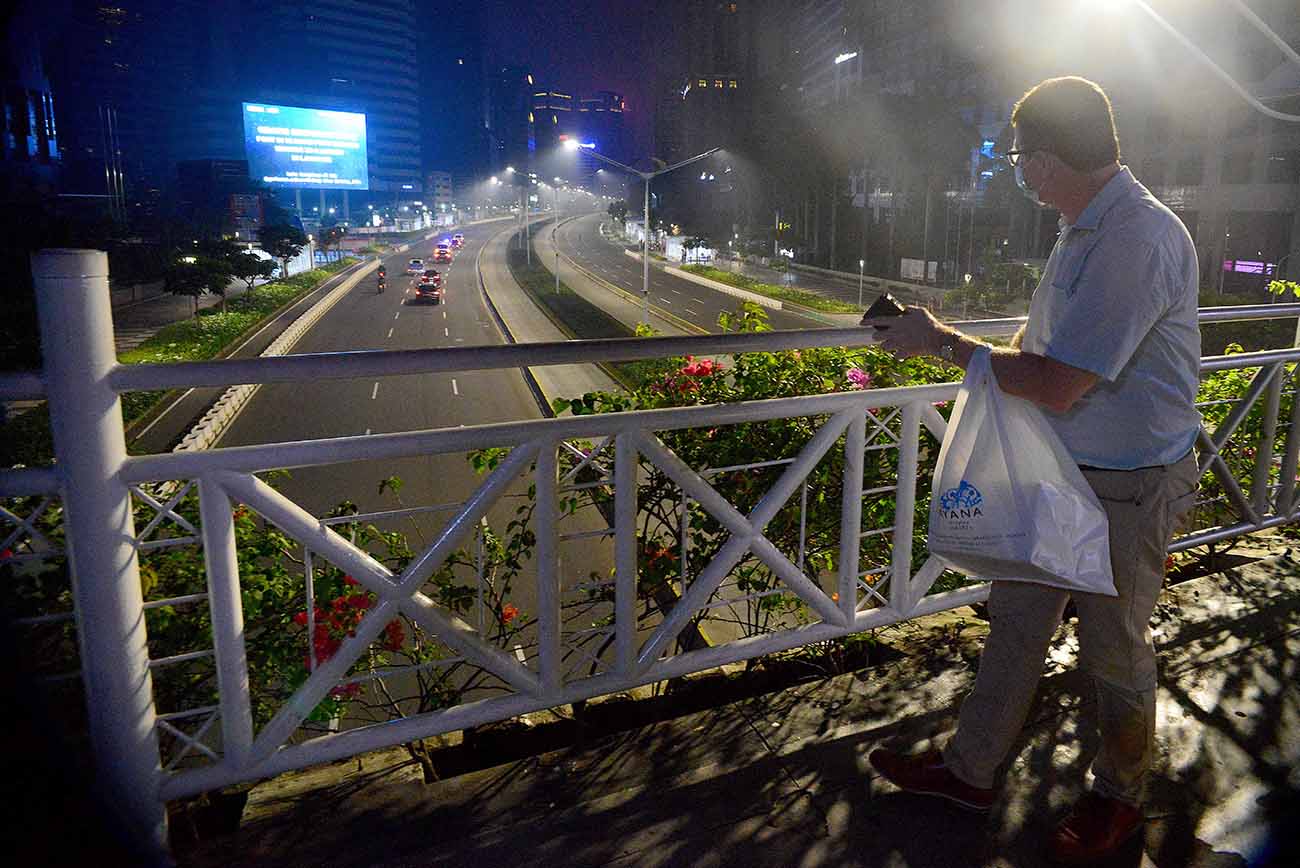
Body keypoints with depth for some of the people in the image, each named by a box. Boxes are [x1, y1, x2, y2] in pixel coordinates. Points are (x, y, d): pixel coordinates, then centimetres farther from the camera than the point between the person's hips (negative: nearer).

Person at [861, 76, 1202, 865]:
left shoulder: (1138, 239, -25)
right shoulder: (1083, 230, 6)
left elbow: (1056, 385, -27)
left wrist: (943, 344, -16)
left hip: (1128, 489, -9)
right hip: (1061, 469, 9)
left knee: (1116, 651, 11)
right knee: (1015, 620, 17)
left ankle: (1120, 798, 38)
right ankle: (971, 770, 34)